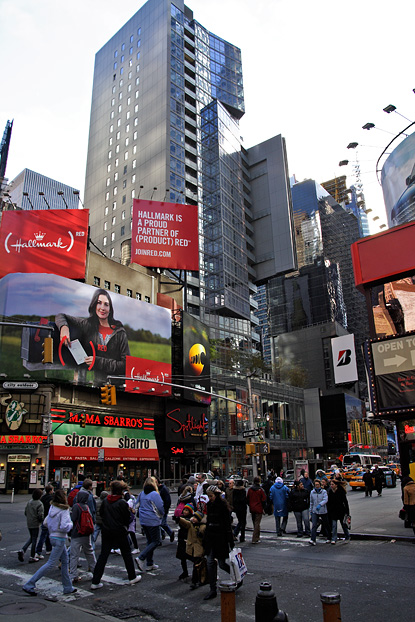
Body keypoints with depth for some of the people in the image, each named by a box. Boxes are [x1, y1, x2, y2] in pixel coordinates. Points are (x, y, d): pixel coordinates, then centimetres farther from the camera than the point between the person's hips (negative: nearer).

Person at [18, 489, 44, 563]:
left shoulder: (29, 502, 3)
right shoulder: (39, 504, -18)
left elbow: (25, 512, 10)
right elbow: (40, 516, -20)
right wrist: (41, 521, 0)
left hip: (29, 524, 7)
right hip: (35, 524, -7)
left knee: (31, 538, 23)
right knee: (34, 540, 4)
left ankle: (22, 550, 5)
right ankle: (32, 557, 11)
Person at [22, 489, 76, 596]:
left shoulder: (52, 508, 4)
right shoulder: (64, 511, -19)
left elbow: (46, 522, 10)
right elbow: (64, 527, -26)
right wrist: (71, 524, -7)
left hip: (53, 537, 9)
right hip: (60, 539, -9)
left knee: (65, 561, 16)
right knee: (51, 564, -2)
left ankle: (68, 587, 23)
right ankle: (29, 585, 2)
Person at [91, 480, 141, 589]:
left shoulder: (105, 500, -1)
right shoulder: (122, 503, -15)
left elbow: (101, 513, 9)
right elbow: (127, 518, -11)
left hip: (106, 532, 4)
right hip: (120, 532, -4)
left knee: (103, 555, 8)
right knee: (126, 554, 12)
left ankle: (95, 582, 6)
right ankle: (132, 577, 23)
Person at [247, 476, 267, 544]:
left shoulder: (250, 489, 3)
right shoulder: (261, 490, -11)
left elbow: (247, 499, 9)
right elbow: (264, 500, -9)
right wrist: (263, 508, 4)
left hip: (252, 509, 5)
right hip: (259, 509, -5)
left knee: (255, 523, 17)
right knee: (257, 524, -2)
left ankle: (257, 538, 26)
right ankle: (255, 539, -5)